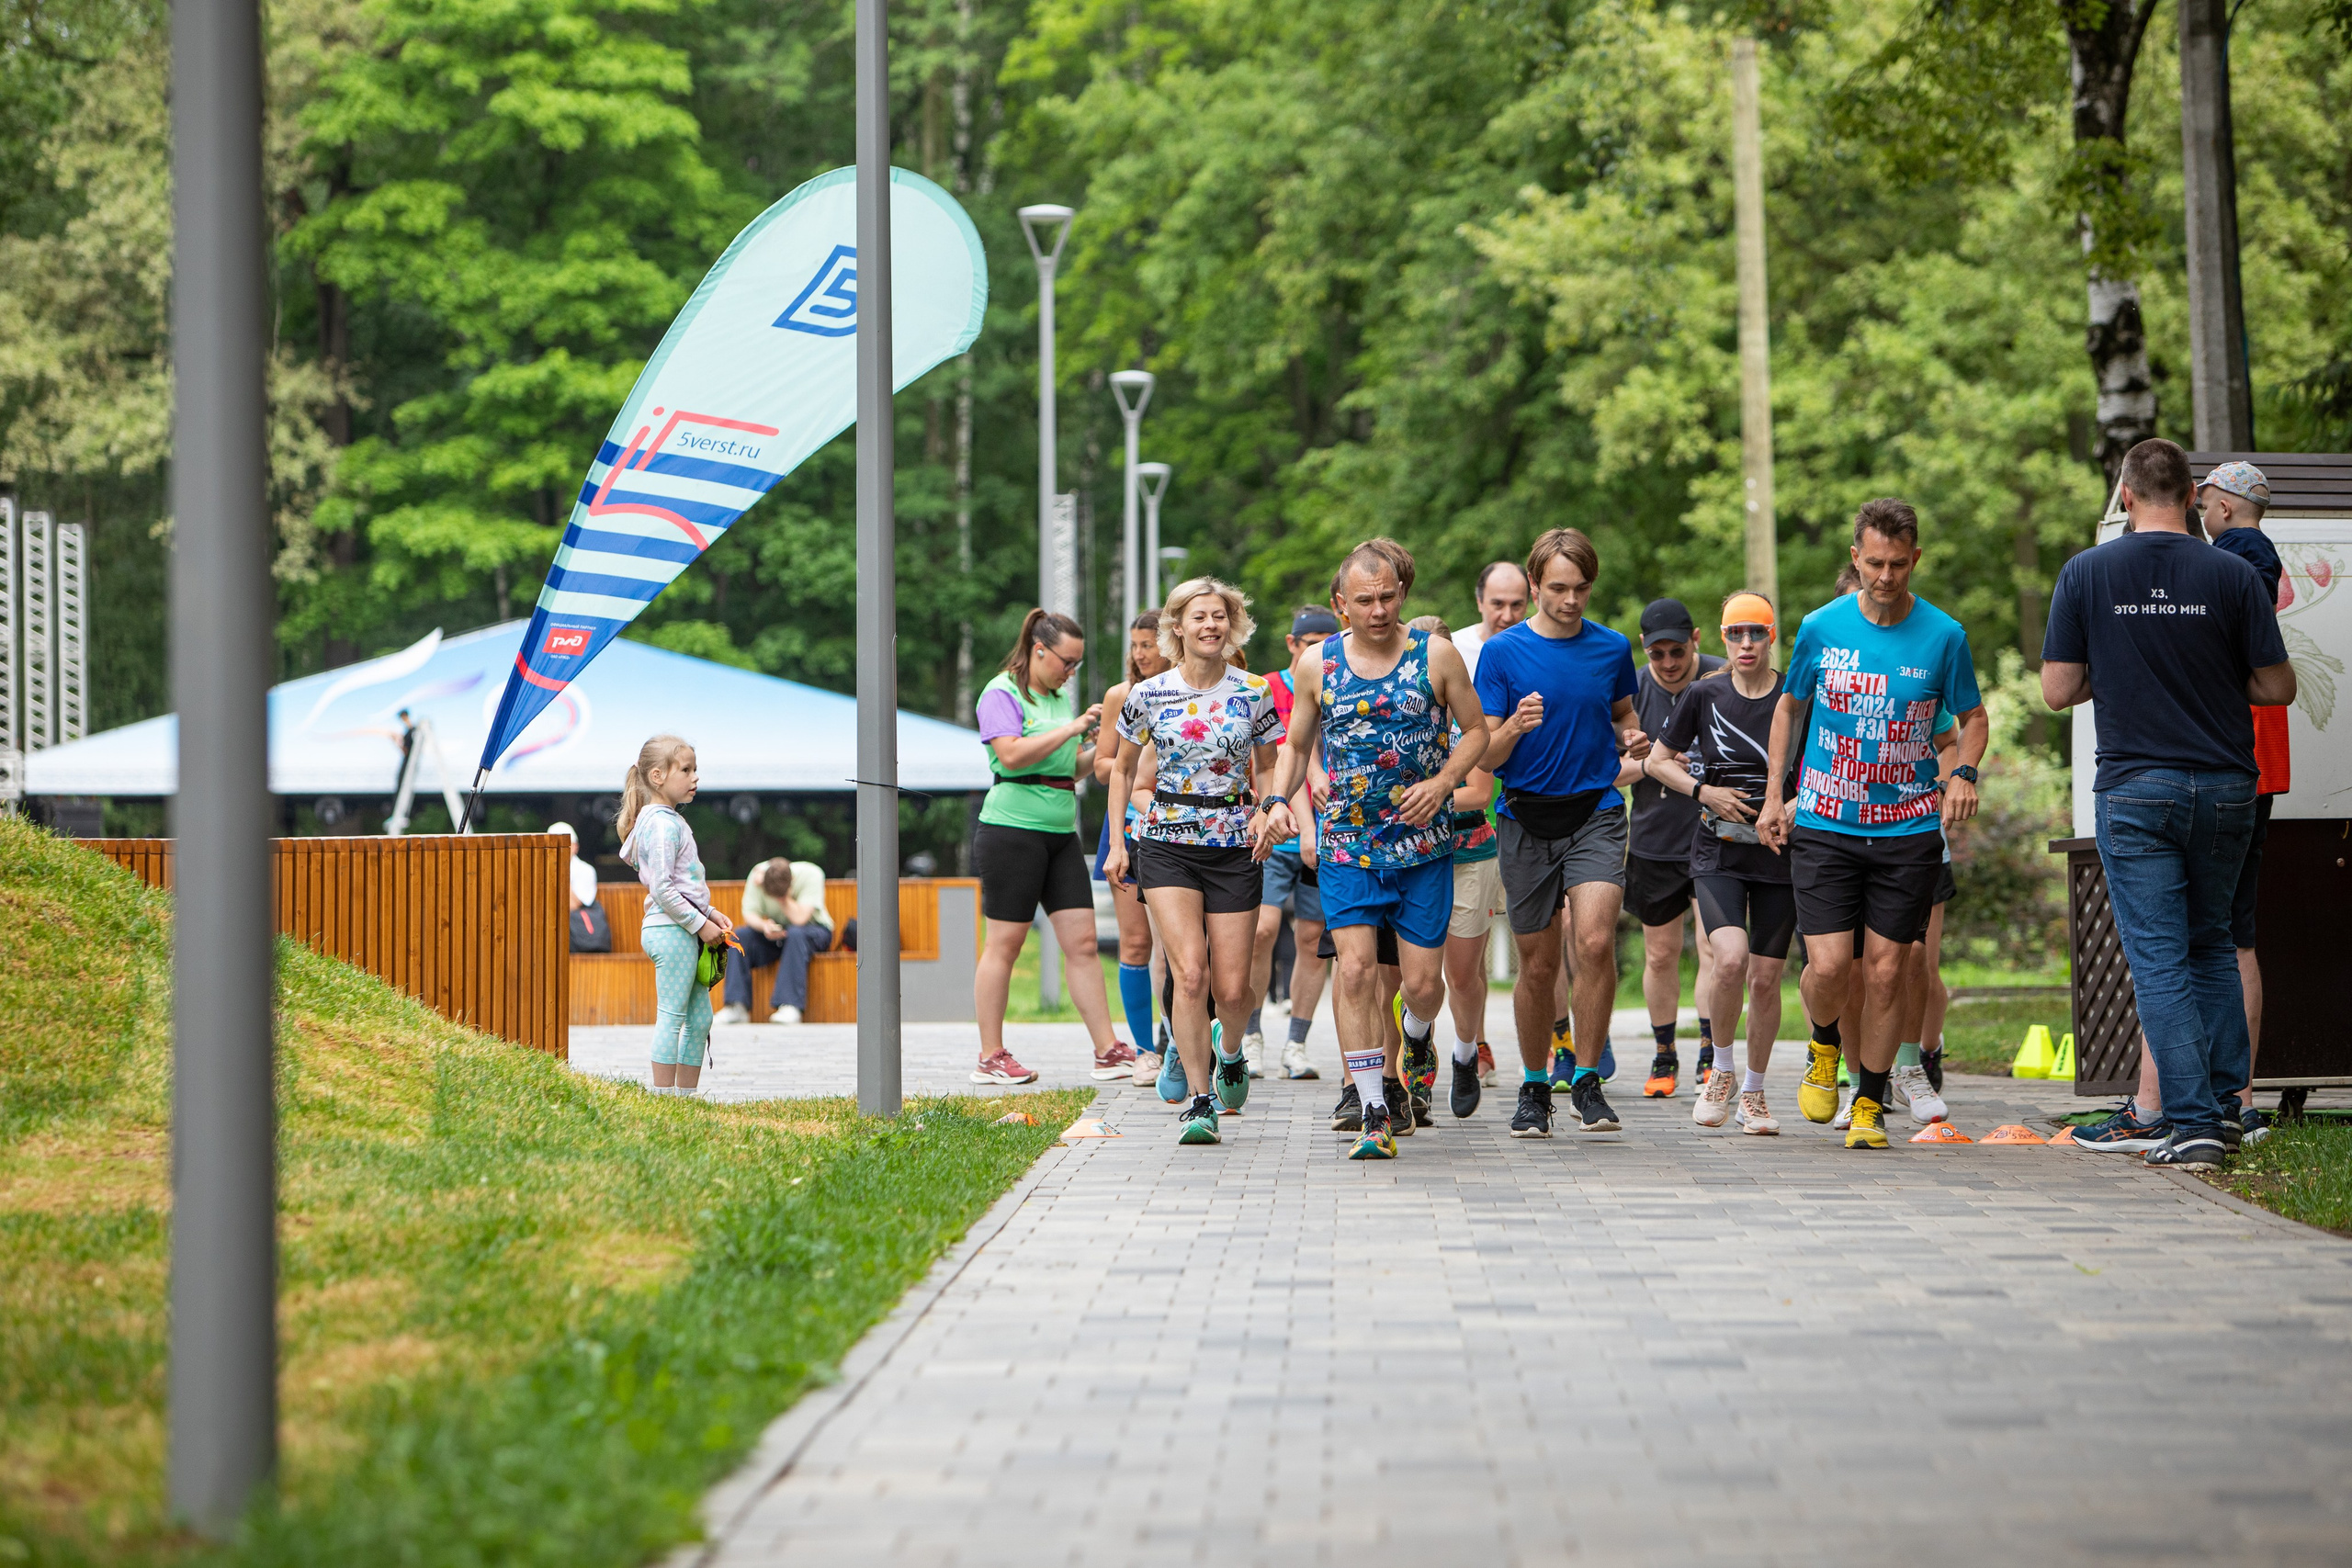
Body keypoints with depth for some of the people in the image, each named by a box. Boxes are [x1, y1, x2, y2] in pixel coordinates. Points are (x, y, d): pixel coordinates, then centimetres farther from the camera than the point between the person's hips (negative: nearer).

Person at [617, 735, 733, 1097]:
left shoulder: (671, 821, 17)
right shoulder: (662, 825, -15)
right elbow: (662, 890, -20)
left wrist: (710, 913, 14)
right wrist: (699, 923, -16)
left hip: (683, 932, 10)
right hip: (671, 931, -10)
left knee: (700, 1018, 13)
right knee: (671, 1017, -7)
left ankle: (687, 1094, 19)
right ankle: (664, 1096, -5)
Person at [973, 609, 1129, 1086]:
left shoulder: (1059, 697, 18)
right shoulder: (1002, 693, -5)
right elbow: (1012, 755, -19)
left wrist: (1100, 751, 5)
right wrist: (1072, 728, -15)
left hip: (1061, 832, 8)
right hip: (1012, 827, -8)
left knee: (1082, 942, 2)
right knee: (1004, 943, -3)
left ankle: (1107, 1051, 2)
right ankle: (991, 1057, 3)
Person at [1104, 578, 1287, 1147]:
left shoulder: (1255, 693, 1)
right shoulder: (1148, 695, 0)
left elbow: (1270, 769, 13)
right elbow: (1122, 767, 14)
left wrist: (1266, 813, -7)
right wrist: (1117, 842, 8)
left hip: (1235, 845, 1)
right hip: (1166, 844, -1)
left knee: (1231, 988, 1)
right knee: (1190, 972, -17)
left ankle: (1230, 1054, 35)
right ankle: (1200, 1099, -10)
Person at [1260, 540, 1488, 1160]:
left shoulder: (1435, 655, -2)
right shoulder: (1316, 663, 2)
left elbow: (1476, 729, 6)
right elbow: (1297, 745, 15)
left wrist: (1442, 781, -10)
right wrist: (1280, 799, -2)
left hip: (1423, 843, 0)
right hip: (1346, 845, 1)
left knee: (1422, 980, 0)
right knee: (1356, 968, -13)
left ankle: (1416, 1040, 38)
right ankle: (1374, 1113, -8)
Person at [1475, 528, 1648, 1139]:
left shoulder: (1612, 647, 6)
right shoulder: (1502, 652, -1)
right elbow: (1486, 756, -3)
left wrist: (1632, 739, 0)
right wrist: (1516, 727, -24)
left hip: (1596, 812, 0)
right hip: (1527, 818, 0)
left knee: (1594, 942, -20)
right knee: (1538, 965, 5)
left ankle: (1586, 1078, -5)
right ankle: (1534, 1088, 24)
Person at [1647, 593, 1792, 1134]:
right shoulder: (1705, 694, 0)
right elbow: (1657, 760, 9)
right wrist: (1704, 792, -6)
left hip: (1780, 854, 1)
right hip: (1718, 853, 0)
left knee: (1765, 978, 2)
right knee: (1731, 959, -22)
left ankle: (1754, 1090, 22)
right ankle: (1722, 1070, 1)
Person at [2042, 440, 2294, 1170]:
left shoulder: (2086, 574, -3)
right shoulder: (2233, 574, -4)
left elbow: (2058, 690, -2)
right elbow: (2277, 687, -1)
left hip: (2134, 791, -2)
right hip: (2225, 788, 2)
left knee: (2159, 958, 1)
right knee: (2211, 943, 20)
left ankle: (2193, 1124, -6)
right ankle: (2225, 1102, 18)